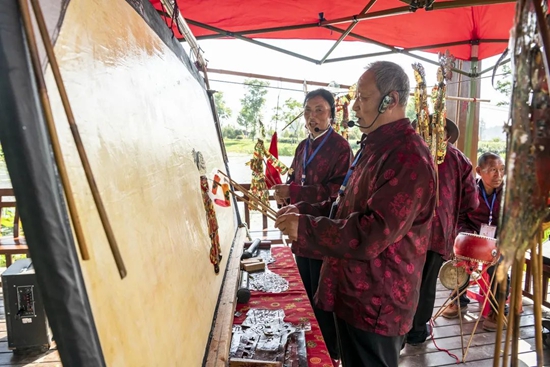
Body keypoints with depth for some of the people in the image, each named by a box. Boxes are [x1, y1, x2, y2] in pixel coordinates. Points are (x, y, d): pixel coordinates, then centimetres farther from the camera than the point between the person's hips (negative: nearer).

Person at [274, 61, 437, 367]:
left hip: (376, 304, -10)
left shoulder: (409, 158, -24)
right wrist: (304, 210, 1)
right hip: (354, 293, 10)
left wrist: (304, 227, -22)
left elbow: (371, 234, -29)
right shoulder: (376, 147, 11)